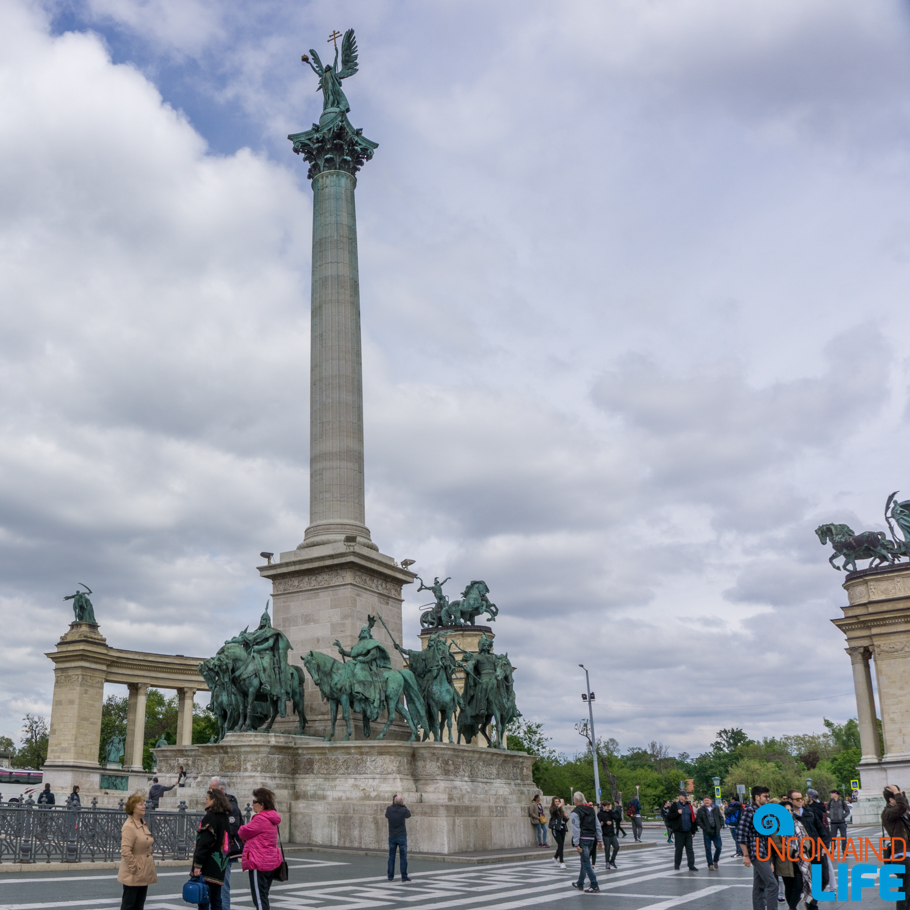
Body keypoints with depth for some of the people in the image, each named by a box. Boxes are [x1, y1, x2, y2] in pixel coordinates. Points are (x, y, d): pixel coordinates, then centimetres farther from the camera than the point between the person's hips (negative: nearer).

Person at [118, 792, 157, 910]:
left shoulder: (143, 824, 11)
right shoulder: (129, 827, -19)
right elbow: (126, 851, -25)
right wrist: (134, 868, -21)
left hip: (144, 874, 9)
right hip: (133, 876, -9)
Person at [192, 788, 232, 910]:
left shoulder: (210, 817, -13)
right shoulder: (225, 817, 13)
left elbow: (204, 843, -18)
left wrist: (198, 864, -17)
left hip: (208, 868, -9)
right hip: (219, 866, 9)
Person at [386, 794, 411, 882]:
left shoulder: (389, 809, -7)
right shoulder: (403, 810, -12)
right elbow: (409, 814, 10)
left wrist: (392, 804, 16)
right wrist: (403, 805, 14)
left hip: (392, 836, 2)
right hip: (402, 836, -2)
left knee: (391, 857, 9)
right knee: (403, 857, 3)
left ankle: (391, 876, 9)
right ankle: (404, 877, 3)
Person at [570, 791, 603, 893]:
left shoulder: (575, 812, -8)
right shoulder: (591, 810, 14)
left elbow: (576, 829, -14)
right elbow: (597, 826, 14)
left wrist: (576, 844, -14)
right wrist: (600, 839, 16)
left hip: (583, 839, -7)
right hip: (591, 838, 8)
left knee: (586, 862, -5)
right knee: (584, 861, 18)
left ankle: (594, 886, -10)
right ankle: (580, 884, 28)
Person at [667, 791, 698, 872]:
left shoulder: (689, 806, 13)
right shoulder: (675, 806, -4)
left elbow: (692, 819, 18)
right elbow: (668, 817, -8)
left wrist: (693, 830, 14)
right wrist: (677, 813, -20)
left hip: (688, 832, 5)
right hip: (679, 832, -5)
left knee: (690, 849, 2)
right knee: (679, 848, 3)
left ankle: (691, 866, 2)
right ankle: (676, 864, 17)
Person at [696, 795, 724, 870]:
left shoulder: (716, 809, 7)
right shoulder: (701, 810, -2)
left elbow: (721, 817, 14)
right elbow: (698, 820, -5)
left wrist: (720, 826, 1)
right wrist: (704, 828, -12)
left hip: (716, 832, 2)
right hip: (707, 833, -2)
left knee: (718, 847, -1)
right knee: (708, 849, 2)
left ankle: (715, 861, 23)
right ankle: (710, 864, 12)